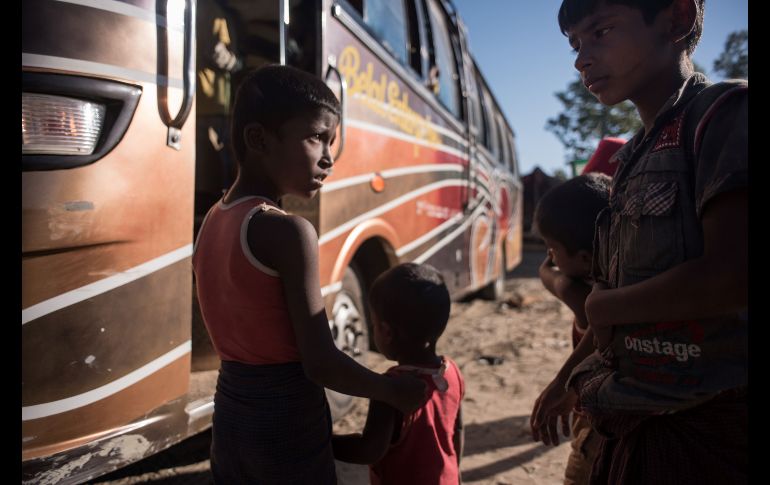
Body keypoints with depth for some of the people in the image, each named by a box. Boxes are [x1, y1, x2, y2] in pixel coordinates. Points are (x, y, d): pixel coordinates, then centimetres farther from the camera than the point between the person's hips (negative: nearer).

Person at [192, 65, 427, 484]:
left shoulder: (212, 222, 2)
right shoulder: (289, 232, -22)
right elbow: (320, 363, -23)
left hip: (231, 414, 7)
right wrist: (393, 391, -8)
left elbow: (246, 332, 8)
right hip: (286, 424, -7)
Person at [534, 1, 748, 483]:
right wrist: (568, 382, 13)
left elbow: (732, 277, -23)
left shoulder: (728, 111, -10)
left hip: (711, 424, -7)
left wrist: (600, 305, -10)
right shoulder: (633, 159, 12)